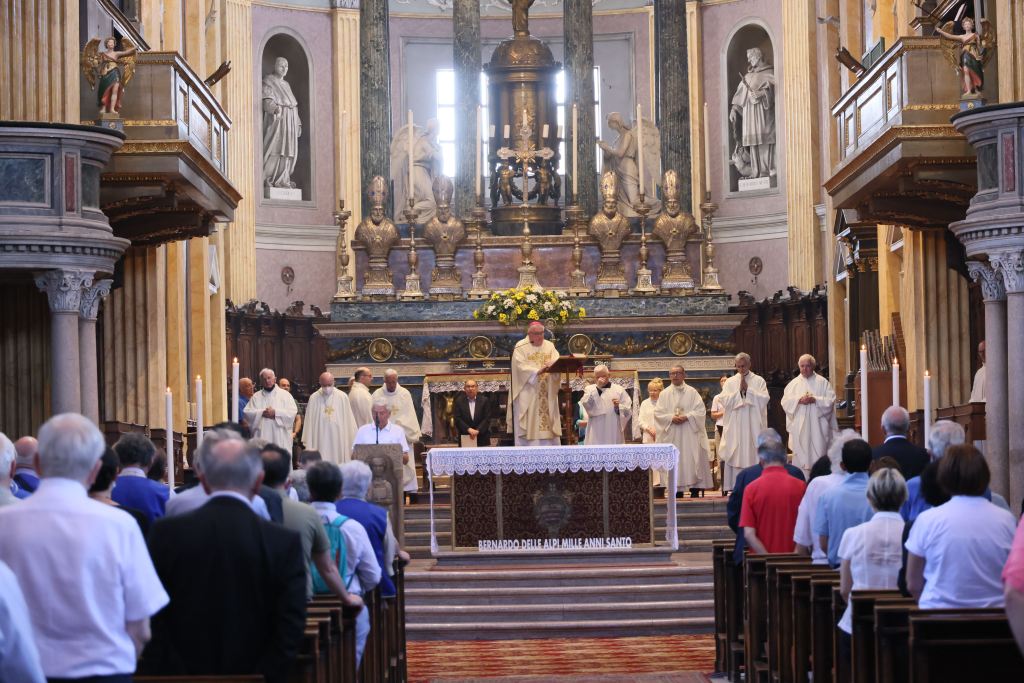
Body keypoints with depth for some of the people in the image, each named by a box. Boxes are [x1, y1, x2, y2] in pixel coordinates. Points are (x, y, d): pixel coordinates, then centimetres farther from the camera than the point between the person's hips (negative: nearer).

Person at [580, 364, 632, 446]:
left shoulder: (619, 390, 8)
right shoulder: (590, 389, 8)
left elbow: (627, 409, 5)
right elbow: (586, 404, -10)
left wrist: (618, 407, -16)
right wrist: (597, 388, -15)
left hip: (613, 434, 1)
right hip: (595, 434, -1)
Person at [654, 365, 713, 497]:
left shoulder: (692, 392, 5)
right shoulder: (665, 394, 8)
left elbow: (700, 410, -2)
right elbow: (658, 413, 3)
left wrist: (686, 417, -15)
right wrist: (672, 418, -13)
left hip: (690, 433, -1)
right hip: (671, 435, 1)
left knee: (692, 460, -5)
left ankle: (694, 488, -2)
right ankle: (677, 489, 0)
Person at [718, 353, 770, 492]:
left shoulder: (759, 381, 7)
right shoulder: (730, 382, 10)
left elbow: (764, 400, -6)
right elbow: (725, 402, -2)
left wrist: (748, 389, -10)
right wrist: (739, 390, -9)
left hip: (754, 427, -1)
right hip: (734, 427, 1)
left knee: (753, 454, -4)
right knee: (736, 456, -4)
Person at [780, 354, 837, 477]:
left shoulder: (822, 382, 4)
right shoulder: (794, 383, 10)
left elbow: (830, 400, -3)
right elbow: (785, 401, 2)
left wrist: (815, 400, -16)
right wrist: (799, 400, -14)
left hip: (817, 426, -2)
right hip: (799, 427, 2)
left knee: (818, 452, -2)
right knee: (800, 456, -1)